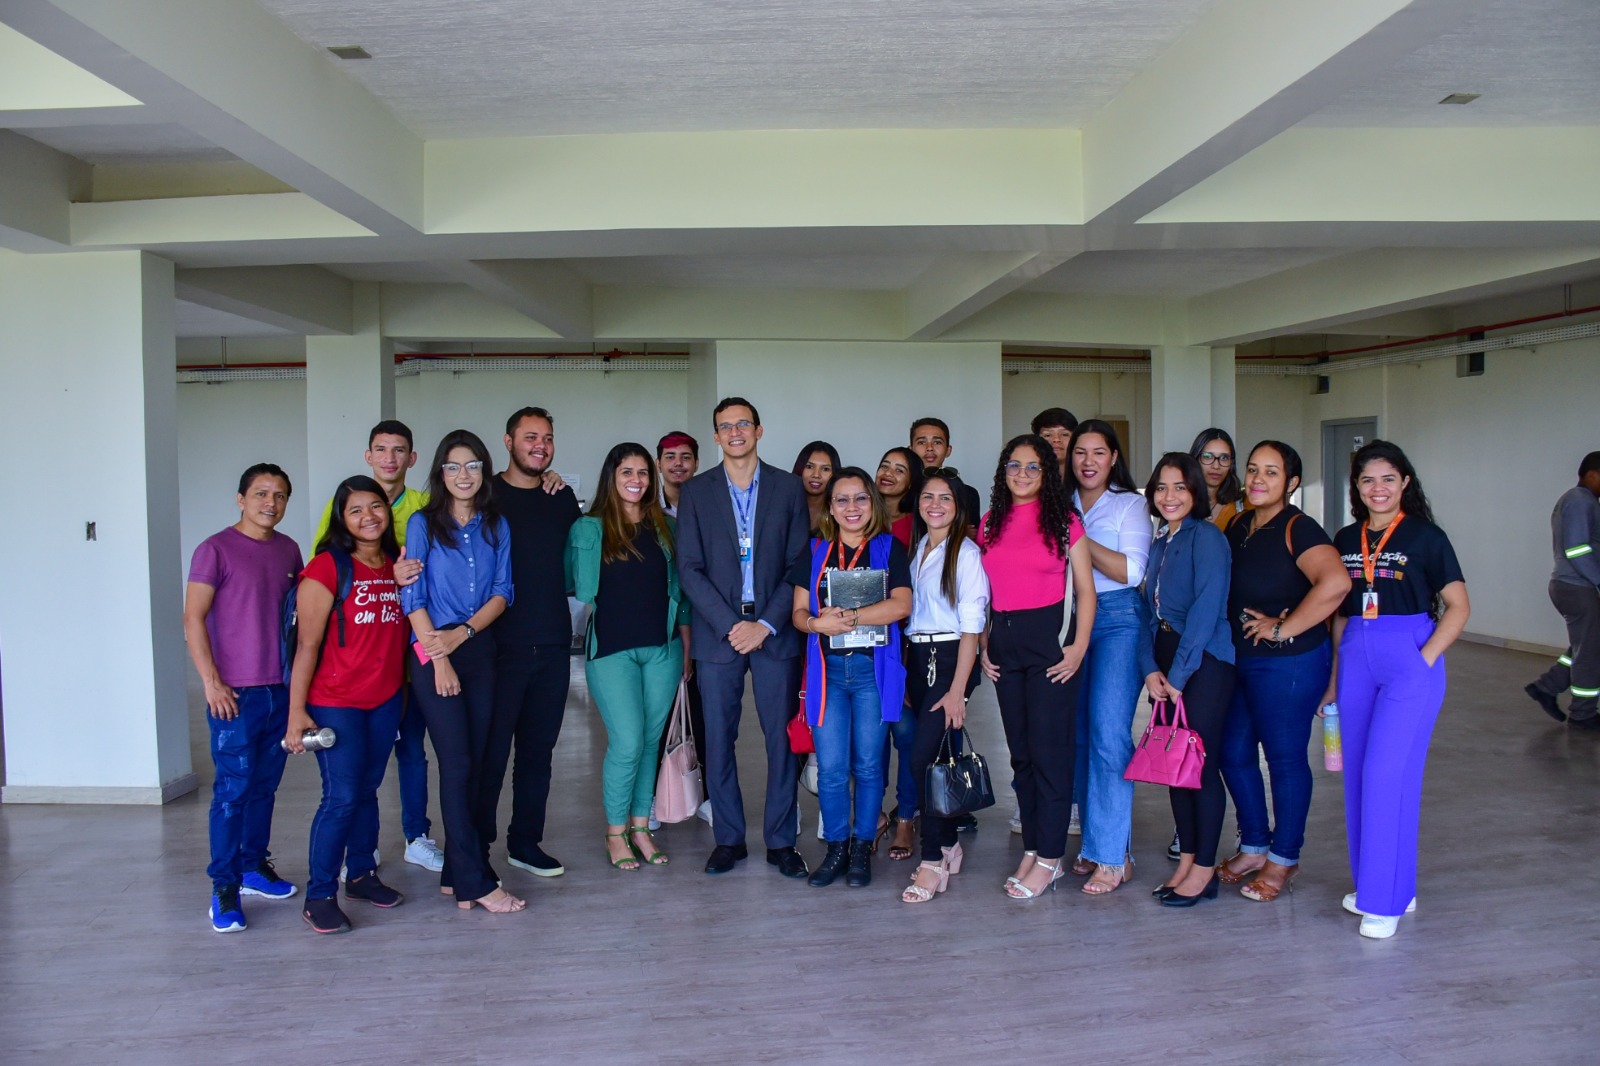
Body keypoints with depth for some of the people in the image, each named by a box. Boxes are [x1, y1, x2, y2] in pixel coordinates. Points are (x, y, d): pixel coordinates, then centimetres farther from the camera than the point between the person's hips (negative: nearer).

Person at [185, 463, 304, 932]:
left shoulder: (289, 550, 10)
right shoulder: (216, 549, -6)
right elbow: (193, 618, -9)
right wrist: (211, 682, -14)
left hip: (282, 690, 5)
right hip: (236, 694, -5)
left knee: (265, 787, 14)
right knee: (232, 790, -3)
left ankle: (254, 867, 28)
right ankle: (224, 888, 6)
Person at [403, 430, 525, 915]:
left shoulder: (496, 527, 10)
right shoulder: (423, 523, 1)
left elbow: (502, 592, 5)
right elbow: (413, 597, -5)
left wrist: (462, 633, -11)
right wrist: (439, 659, -12)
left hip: (480, 650, 4)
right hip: (433, 653, -4)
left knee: (479, 764, 4)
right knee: (458, 764, -7)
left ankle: (455, 874, 16)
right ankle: (476, 882, -1)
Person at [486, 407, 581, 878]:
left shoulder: (562, 498, 12)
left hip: (553, 644, 5)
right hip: (500, 643, -4)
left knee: (538, 748, 12)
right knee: (491, 749, 0)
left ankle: (526, 841, 24)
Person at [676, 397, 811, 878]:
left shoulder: (788, 487, 5)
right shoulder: (696, 492, 6)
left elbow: (798, 564, 2)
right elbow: (690, 569, 0)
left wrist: (765, 625, -8)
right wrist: (729, 625, -10)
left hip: (774, 630, 0)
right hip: (717, 632, 0)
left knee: (782, 739, 3)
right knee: (718, 740, 3)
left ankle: (781, 841, 15)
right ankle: (728, 838, 17)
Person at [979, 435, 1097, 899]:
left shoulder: (1064, 520, 0)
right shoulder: (990, 524, 12)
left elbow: (1085, 590, -2)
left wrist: (1079, 647, -10)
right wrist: (983, 645, 7)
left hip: (1049, 637, -5)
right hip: (1003, 642, 5)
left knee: (1049, 748, -3)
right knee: (1020, 751, 10)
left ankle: (1049, 858, 7)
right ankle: (1032, 848, 20)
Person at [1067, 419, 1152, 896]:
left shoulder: (1130, 504, 2)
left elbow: (1131, 571, -8)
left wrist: (1079, 538, -12)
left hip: (1119, 620, -5)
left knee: (1108, 732, -13)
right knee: (1080, 734, 6)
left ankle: (1112, 855, -7)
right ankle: (1093, 842, 18)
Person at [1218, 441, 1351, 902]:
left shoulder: (1298, 528, -14)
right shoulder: (1238, 528, 10)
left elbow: (1335, 583, -31)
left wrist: (1284, 629, -23)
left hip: (1288, 664, -8)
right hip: (1237, 661, 8)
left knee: (1284, 757, 5)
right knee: (1233, 754, 13)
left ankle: (1284, 860, 21)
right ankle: (1254, 847, 31)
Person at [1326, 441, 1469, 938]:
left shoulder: (1425, 536, -3)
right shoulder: (1346, 540, 11)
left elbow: (1458, 607, -4)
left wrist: (1423, 660, -14)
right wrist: (1335, 676, 13)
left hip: (1410, 660, -5)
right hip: (1357, 659, 5)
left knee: (1387, 773, -9)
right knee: (1358, 774, 8)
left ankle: (1387, 899, 1)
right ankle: (1370, 883, 23)